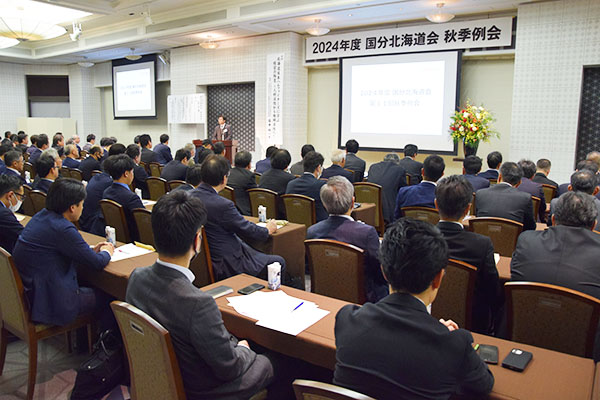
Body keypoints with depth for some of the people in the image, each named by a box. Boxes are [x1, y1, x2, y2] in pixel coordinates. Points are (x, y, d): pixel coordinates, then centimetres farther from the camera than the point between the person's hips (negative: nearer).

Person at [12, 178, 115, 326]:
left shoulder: (42, 216, 3)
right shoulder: (63, 229, -25)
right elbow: (96, 263, -17)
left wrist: (91, 250, 13)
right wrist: (107, 252, 4)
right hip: (51, 304, -10)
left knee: (93, 287, 24)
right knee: (106, 297, 5)